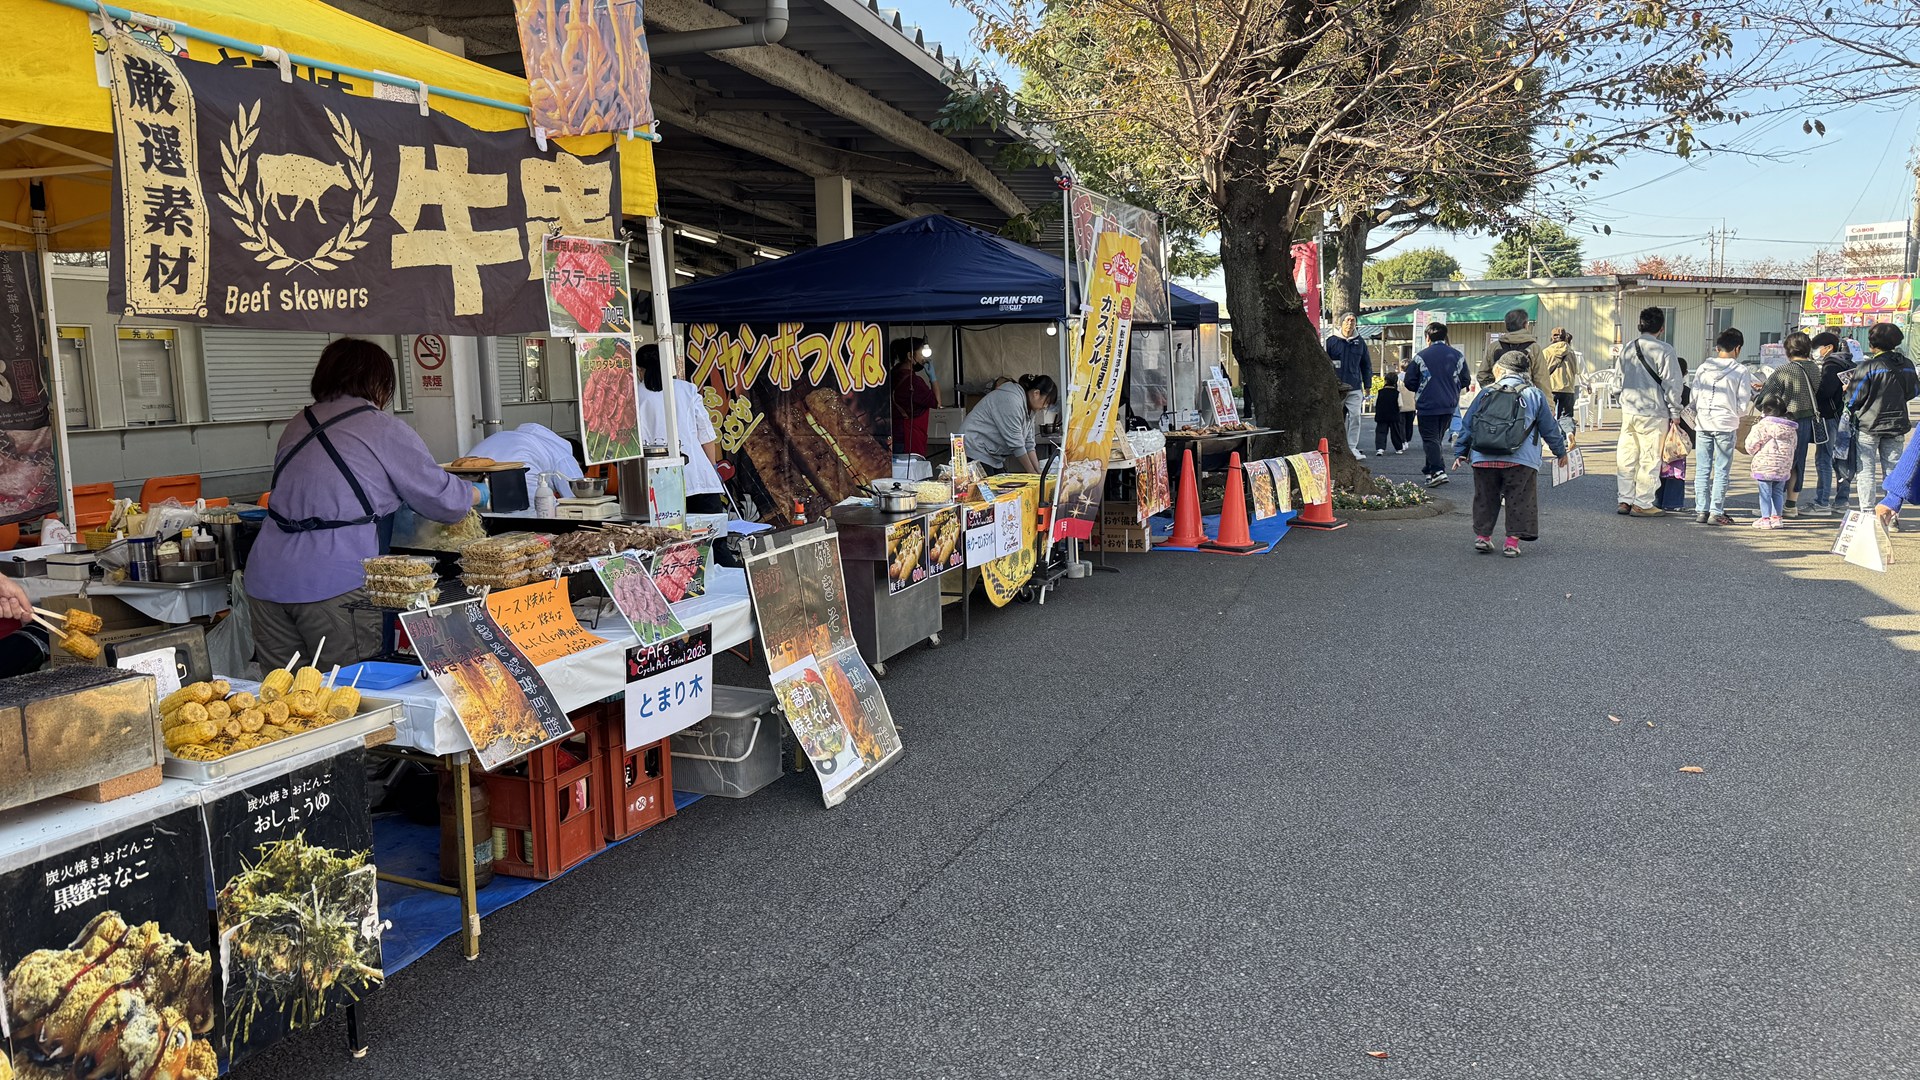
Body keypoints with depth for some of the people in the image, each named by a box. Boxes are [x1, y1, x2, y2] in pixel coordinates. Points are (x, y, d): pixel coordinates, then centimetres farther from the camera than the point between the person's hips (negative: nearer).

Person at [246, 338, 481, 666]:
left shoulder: (298, 425, 17)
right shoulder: (383, 429, -2)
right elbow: (441, 497, 2)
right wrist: (476, 494, 23)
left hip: (266, 578, 7)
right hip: (333, 586, -6)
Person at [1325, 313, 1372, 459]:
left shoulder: (1360, 343, 10)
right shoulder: (1332, 341, 2)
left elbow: (1366, 365, 16)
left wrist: (1367, 386, 12)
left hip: (1355, 388, 2)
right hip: (1336, 389, -2)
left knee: (1355, 418, -2)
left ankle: (1353, 448, 3)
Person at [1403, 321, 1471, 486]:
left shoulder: (1421, 356, -9)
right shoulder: (1457, 356, 4)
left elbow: (1410, 382, -6)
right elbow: (1466, 381, 9)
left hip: (1427, 406, -5)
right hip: (1449, 406, 5)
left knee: (1430, 439, -2)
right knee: (1437, 438, 18)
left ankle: (1438, 471, -17)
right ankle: (1430, 470, 25)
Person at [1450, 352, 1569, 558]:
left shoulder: (1486, 393, 12)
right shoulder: (1535, 395, 8)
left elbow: (1467, 424, 14)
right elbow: (1549, 427, 14)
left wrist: (1461, 452, 23)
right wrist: (1560, 451, 28)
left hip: (1484, 458, 2)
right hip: (1521, 460, -2)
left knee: (1485, 498, 15)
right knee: (1518, 500, 7)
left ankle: (1482, 535, 18)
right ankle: (1512, 541, 3)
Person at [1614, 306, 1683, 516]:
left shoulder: (1628, 348, 6)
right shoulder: (1664, 350, -12)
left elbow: (1619, 375, 17)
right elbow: (1671, 384, -11)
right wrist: (1675, 412, -2)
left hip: (1628, 410, 6)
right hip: (1653, 413, -6)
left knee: (1626, 456, 11)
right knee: (1650, 459, 2)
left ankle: (1625, 500, 16)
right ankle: (1642, 504, 4)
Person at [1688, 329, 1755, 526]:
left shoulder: (1703, 368, 5)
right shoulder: (1740, 371, -5)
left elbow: (1693, 397, 7)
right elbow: (1743, 404, -4)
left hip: (1703, 423, 3)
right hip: (1726, 425, -3)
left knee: (1702, 470, 8)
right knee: (1722, 471, 2)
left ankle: (1701, 510, 8)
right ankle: (1716, 513, 1)